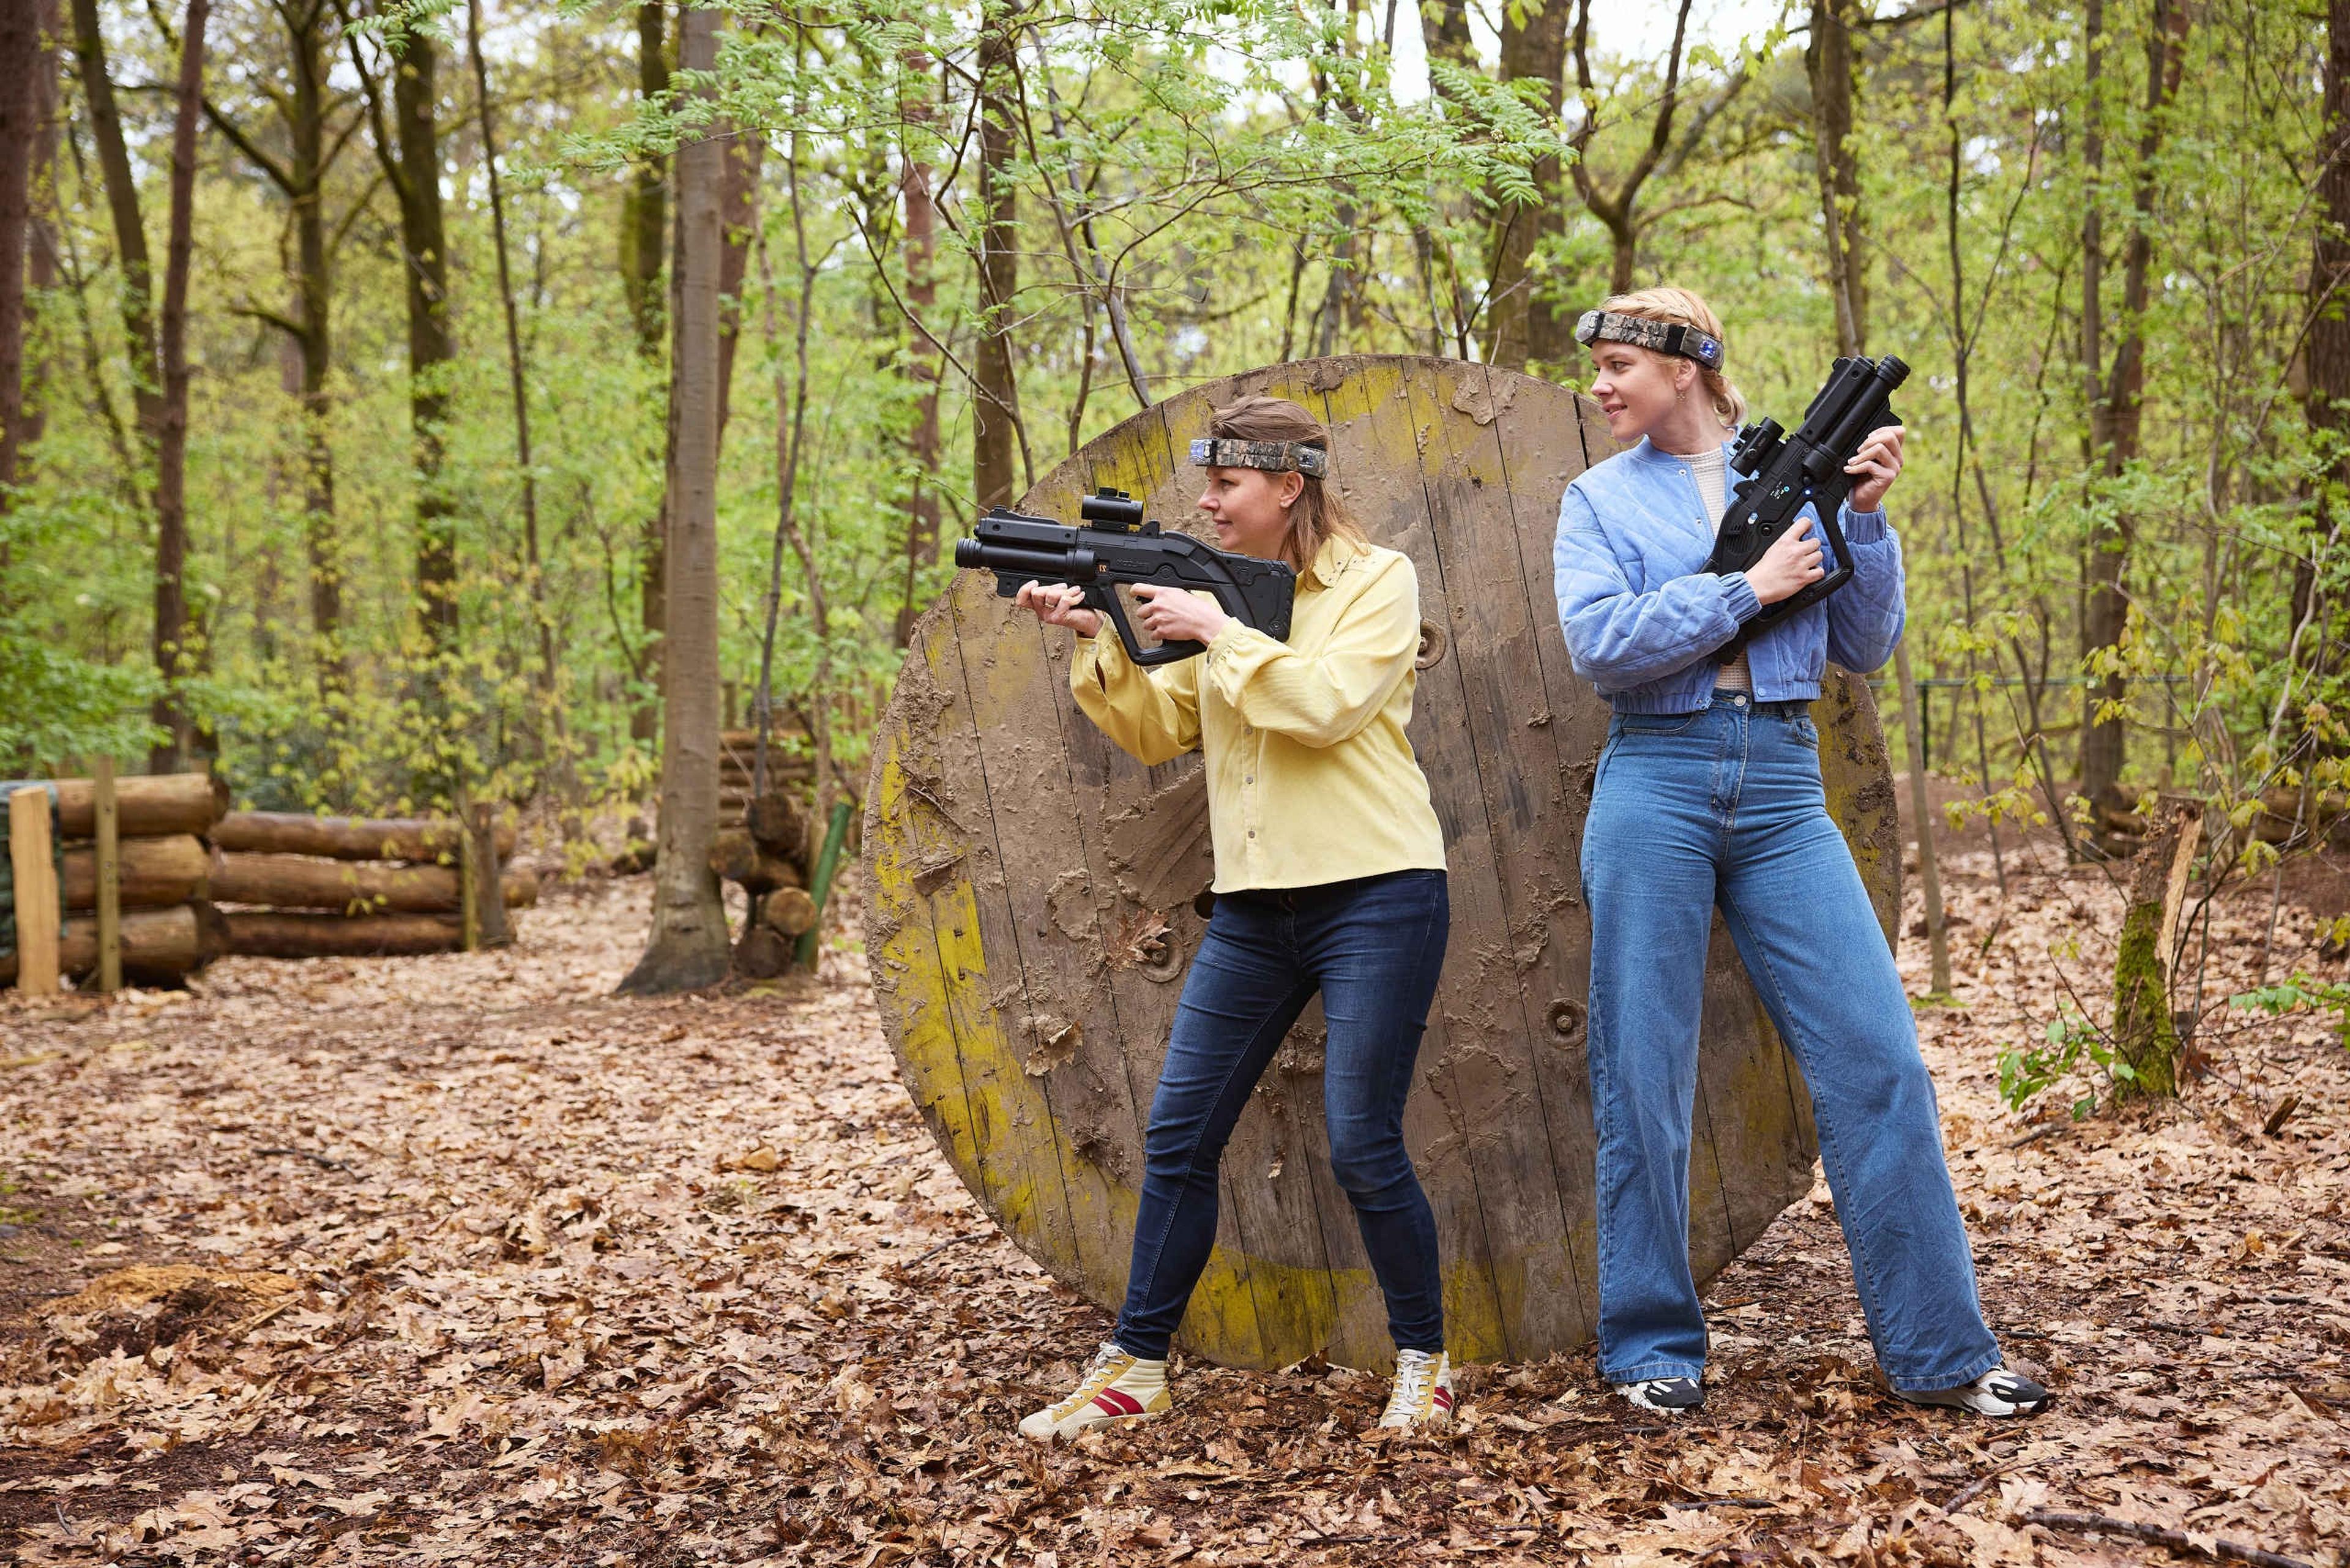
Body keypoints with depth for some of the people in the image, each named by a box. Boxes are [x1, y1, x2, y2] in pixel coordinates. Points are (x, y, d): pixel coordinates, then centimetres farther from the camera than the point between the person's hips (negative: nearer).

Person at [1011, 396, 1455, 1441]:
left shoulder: (1377, 581, -3)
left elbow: (1325, 705, -18)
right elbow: (1157, 731, 11)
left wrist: (1218, 632, -13)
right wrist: (1097, 640, -3)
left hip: (1375, 897, -6)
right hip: (1254, 910, 6)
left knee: (1363, 1147, -6)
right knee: (1178, 1138, 2)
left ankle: (1424, 1363, 13)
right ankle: (1133, 1371, 11)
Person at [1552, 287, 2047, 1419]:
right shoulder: (1600, 498, 7)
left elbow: (1865, 649, 7)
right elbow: (1596, 641, -10)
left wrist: (1863, 518, -4)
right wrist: (1746, 588, -12)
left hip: (1783, 787, 1)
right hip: (1656, 784, -1)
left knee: (1877, 1058, -4)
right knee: (1643, 1077, 2)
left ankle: (1937, 1348, 4)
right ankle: (1651, 1347, 15)